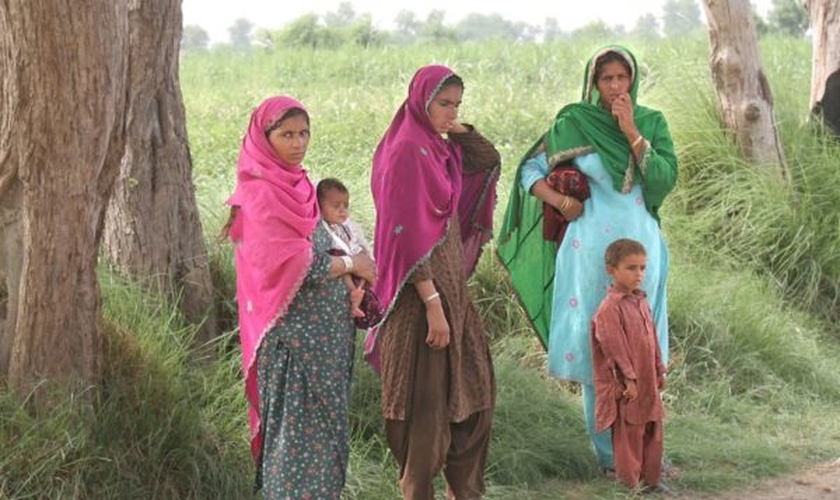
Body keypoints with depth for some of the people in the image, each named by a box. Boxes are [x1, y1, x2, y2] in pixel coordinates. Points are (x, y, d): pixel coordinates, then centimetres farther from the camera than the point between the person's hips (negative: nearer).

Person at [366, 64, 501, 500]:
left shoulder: (439, 149, 10)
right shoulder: (407, 153, -16)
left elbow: (489, 161, 18)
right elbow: (407, 236, -20)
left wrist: (456, 128, 4)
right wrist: (433, 304, -22)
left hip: (449, 285, 10)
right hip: (421, 292, -9)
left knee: (473, 386, 14)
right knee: (427, 398, -2)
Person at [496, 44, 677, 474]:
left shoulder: (652, 123, 5)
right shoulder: (573, 124, 0)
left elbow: (665, 179, -7)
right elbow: (530, 171, 6)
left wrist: (631, 132, -13)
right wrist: (561, 202, -9)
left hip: (641, 245, 2)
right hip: (592, 248, -2)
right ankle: (609, 455, 8)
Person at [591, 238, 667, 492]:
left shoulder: (642, 302, 10)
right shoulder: (610, 308, -16)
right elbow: (616, 347, -17)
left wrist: (659, 371, 17)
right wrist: (629, 379, -18)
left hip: (648, 382, 8)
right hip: (627, 385, -8)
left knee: (652, 432, 14)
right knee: (629, 435, 0)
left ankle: (650, 479, 24)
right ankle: (630, 483, 9)